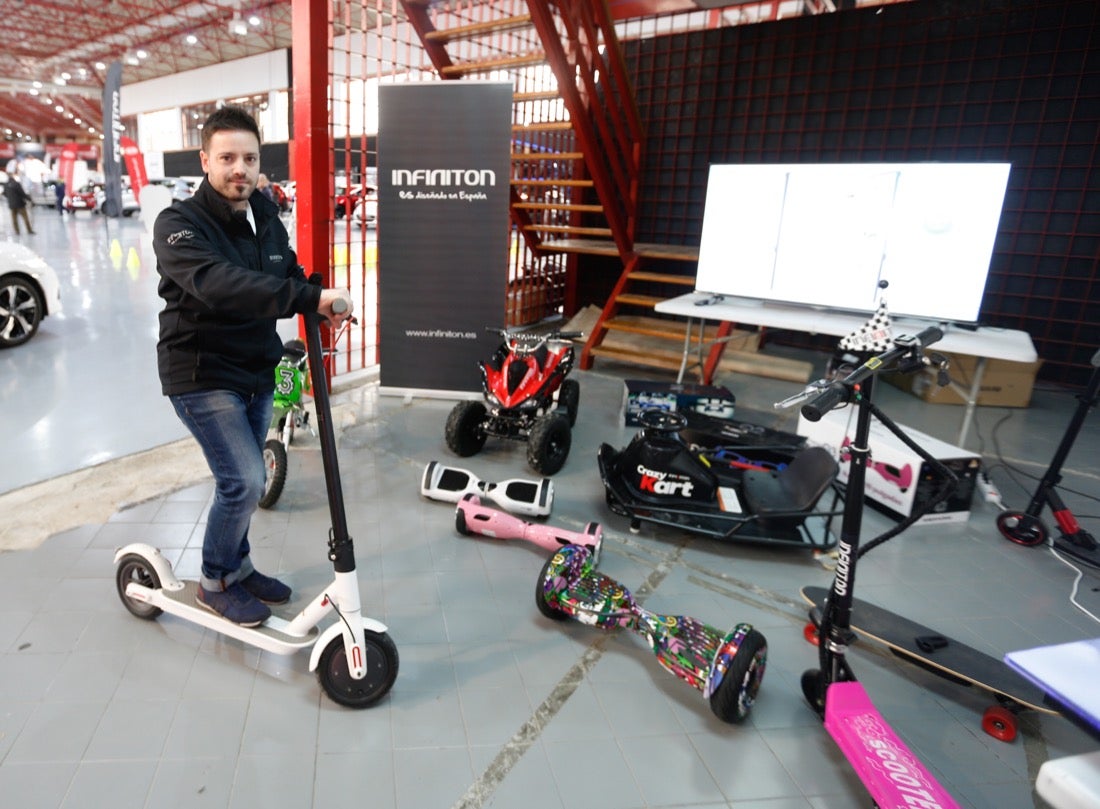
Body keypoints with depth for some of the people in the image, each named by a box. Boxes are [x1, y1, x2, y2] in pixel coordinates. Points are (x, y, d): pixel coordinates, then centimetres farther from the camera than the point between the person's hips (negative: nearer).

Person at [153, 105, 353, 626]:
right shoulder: (179, 224, -17)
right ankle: (215, 582, 13)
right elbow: (219, 284, -36)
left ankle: (237, 567, 38)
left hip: (256, 373, 7)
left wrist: (323, 303, -12)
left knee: (241, 481, 17)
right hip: (202, 377, -7)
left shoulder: (266, 218, 6)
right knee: (244, 483, -12)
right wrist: (310, 298, -47)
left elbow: (288, 277, 13)